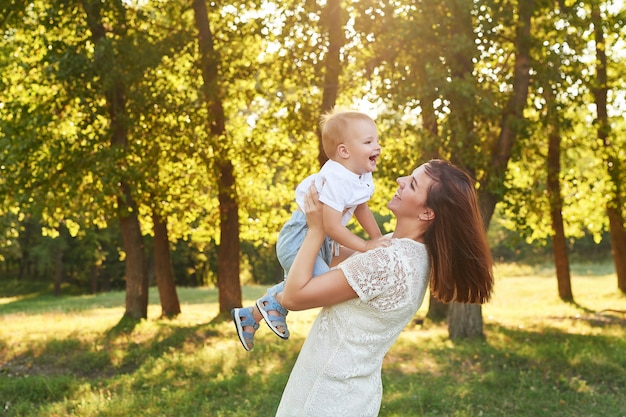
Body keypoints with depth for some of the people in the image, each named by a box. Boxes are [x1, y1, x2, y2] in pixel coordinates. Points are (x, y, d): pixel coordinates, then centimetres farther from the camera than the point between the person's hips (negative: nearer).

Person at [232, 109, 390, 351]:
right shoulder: (335, 180, -29)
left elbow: (361, 209, 20)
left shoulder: (363, 177, 1)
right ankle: (273, 303, -2)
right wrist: (365, 246, -27)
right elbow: (332, 226, -31)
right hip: (299, 238, -10)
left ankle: (251, 316, 39)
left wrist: (378, 238, 16)